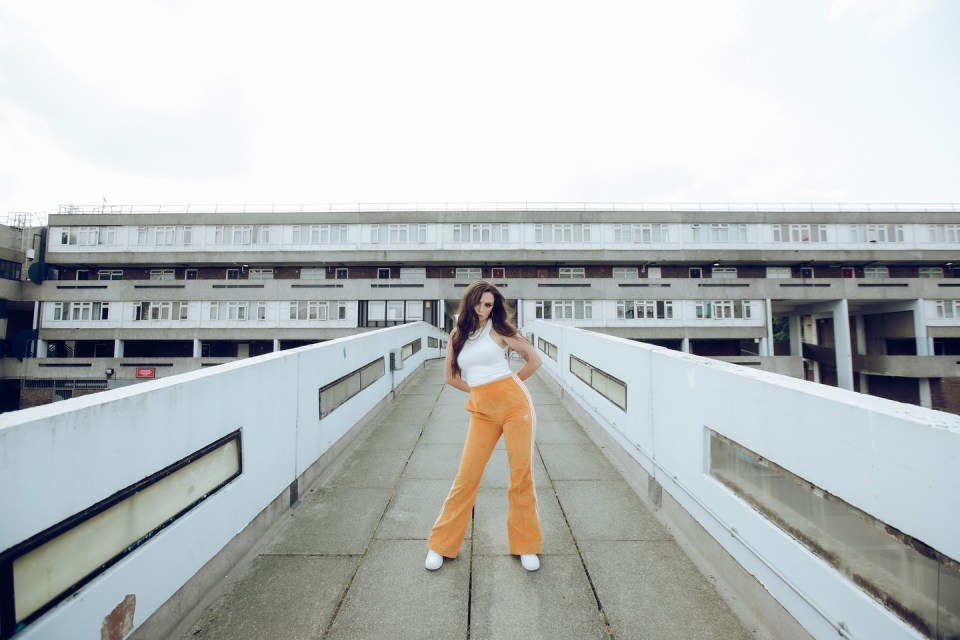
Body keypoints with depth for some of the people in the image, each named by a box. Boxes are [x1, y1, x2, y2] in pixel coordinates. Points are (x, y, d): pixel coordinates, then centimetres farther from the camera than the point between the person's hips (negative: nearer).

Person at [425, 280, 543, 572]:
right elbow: (449, 376, 14)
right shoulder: (458, 334, 7)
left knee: (522, 476, 7)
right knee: (466, 477, 5)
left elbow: (534, 359, 3)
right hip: (482, 412, 2)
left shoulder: (498, 330, -2)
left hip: (515, 405, -2)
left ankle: (526, 545, 28)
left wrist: (507, 384, 9)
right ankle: (441, 544, 25)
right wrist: (479, 389, 9)